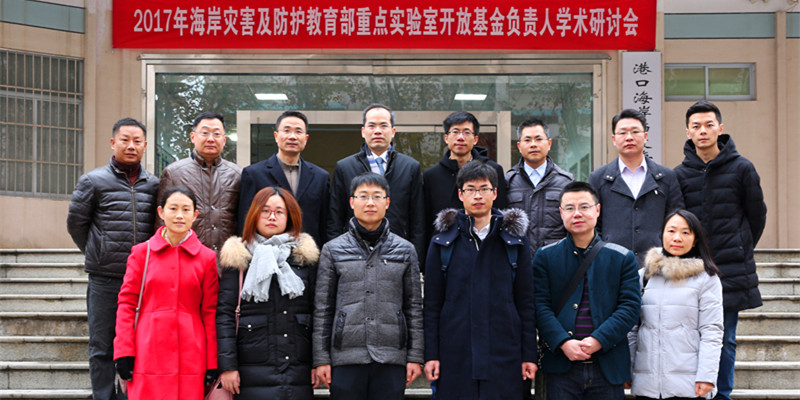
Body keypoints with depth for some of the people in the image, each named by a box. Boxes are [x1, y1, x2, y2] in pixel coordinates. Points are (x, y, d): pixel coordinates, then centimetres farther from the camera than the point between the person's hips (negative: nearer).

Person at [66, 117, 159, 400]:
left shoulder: (154, 185, 8)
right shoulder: (93, 181, -1)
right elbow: (75, 223, 6)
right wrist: (97, 254, 9)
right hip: (105, 279, -3)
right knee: (102, 347, 4)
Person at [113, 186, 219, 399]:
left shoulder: (207, 258, 6)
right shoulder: (141, 253, 6)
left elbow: (210, 312, 6)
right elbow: (127, 303, 5)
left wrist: (212, 363, 3)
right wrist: (124, 352, -3)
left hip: (190, 357, 0)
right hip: (148, 355, 0)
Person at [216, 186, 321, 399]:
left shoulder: (305, 256, 11)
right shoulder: (238, 257, 5)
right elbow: (224, 314, 2)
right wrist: (227, 365, -5)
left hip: (299, 369, 2)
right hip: (254, 367, -2)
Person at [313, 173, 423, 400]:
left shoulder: (405, 251, 9)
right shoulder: (333, 250, 7)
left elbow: (414, 306, 9)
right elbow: (322, 308, 6)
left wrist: (415, 357, 3)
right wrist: (321, 359, 1)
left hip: (392, 357, 1)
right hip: (346, 357, -1)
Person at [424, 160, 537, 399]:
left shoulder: (515, 239, 8)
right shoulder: (443, 241, 7)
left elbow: (526, 301, 7)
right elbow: (432, 303, 6)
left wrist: (529, 355, 2)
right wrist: (431, 355, 0)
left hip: (504, 353, 0)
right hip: (456, 354, 0)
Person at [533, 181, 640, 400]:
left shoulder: (622, 257, 7)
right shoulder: (545, 257, 7)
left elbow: (630, 306, -1)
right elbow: (540, 306, -1)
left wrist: (598, 340, -13)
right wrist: (563, 343, -16)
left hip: (608, 367, 1)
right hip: (561, 367, 0)